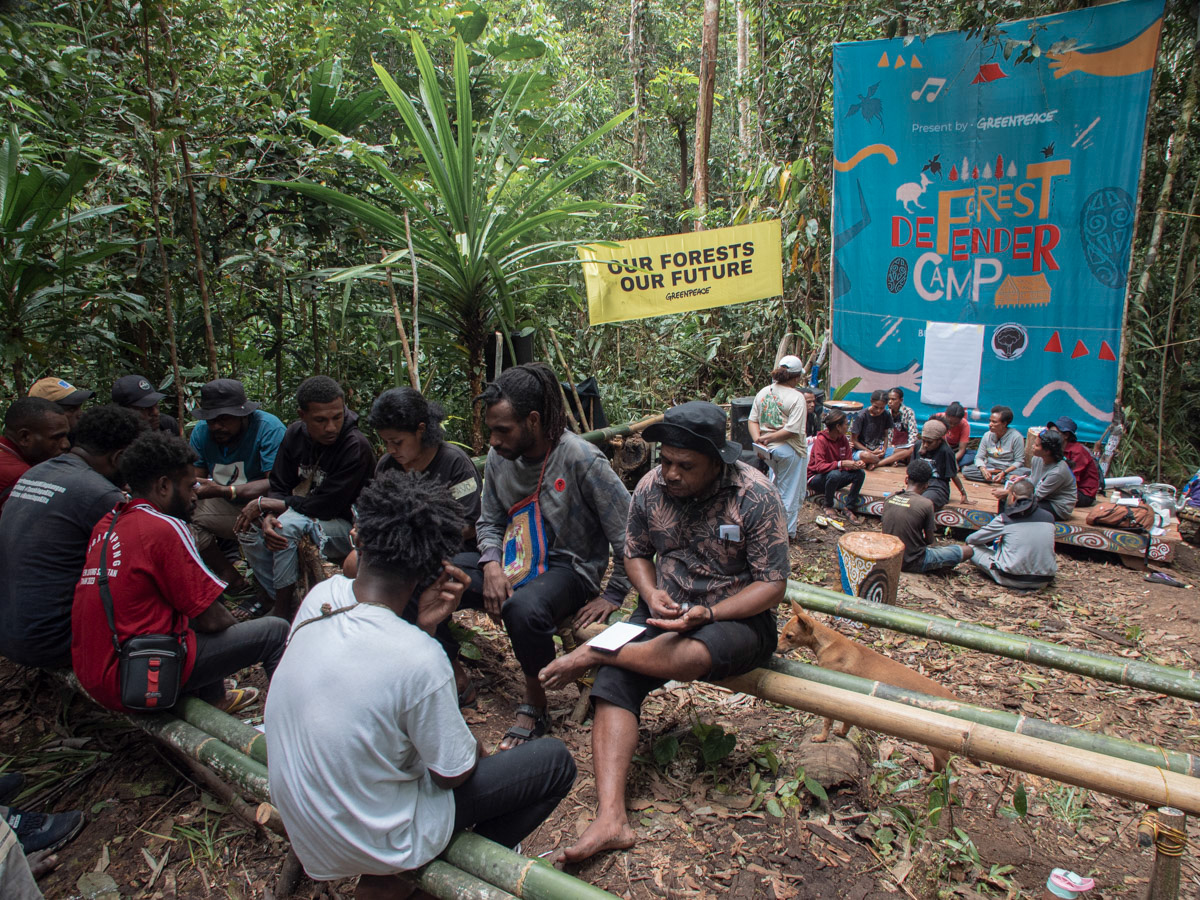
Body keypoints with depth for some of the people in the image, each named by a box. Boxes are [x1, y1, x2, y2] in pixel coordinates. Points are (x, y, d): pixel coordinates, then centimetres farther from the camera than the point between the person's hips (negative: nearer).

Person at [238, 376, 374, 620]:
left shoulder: (357, 447, -24)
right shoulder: (296, 434, -1)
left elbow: (326, 506, -24)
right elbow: (279, 488, 1)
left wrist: (265, 504, -15)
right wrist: (268, 517, -22)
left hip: (349, 527, -7)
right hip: (307, 518, 7)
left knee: (289, 524, -30)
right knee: (250, 529, -11)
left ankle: (284, 614, -16)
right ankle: (282, 600, 0)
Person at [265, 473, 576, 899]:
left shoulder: (321, 594, -14)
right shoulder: (419, 658, -33)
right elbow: (454, 774, -17)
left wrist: (422, 625, -12)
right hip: (371, 841, -7)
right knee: (555, 760, 1)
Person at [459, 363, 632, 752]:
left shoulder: (580, 459, -19)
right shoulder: (499, 457, 0)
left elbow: (629, 534, -15)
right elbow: (489, 522, 12)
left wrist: (613, 596, -13)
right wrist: (491, 565, -7)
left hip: (568, 567, -6)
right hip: (514, 562, 6)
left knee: (524, 609, -39)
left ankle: (535, 709, -11)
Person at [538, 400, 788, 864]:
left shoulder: (755, 496, -16)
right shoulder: (651, 486, -3)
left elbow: (772, 585, -14)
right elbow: (636, 552, 11)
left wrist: (705, 614, -25)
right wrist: (651, 594, -10)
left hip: (736, 616, -4)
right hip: (665, 610, 4)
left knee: (689, 656, -37)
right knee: (614, 680, -21)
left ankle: (592, 653, -12)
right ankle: (610, 817, -24)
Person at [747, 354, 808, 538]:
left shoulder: (763, 392, 4)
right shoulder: (797, 398, -15)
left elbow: (752, 420, 1)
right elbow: (792, 430, -22)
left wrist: (758, 439, -9)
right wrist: (768, 438, -15)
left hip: (769, 449, 7)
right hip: (789, 451, -6)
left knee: (776, 486, 24)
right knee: (790, 491, 7)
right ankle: (787, 531, 16)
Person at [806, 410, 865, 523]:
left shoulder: (842, 439, -1)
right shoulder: (821, 440, -21)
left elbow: (848, 460, 0)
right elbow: (819, 466, -32)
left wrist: (857, 463, -24)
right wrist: (841, 464, -42)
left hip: (834, 479, 7)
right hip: (816, 479, -7)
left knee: (860, 473, -15)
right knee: (835, 474, -38)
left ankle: (849, 509, -9)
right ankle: (828, 506, -14)